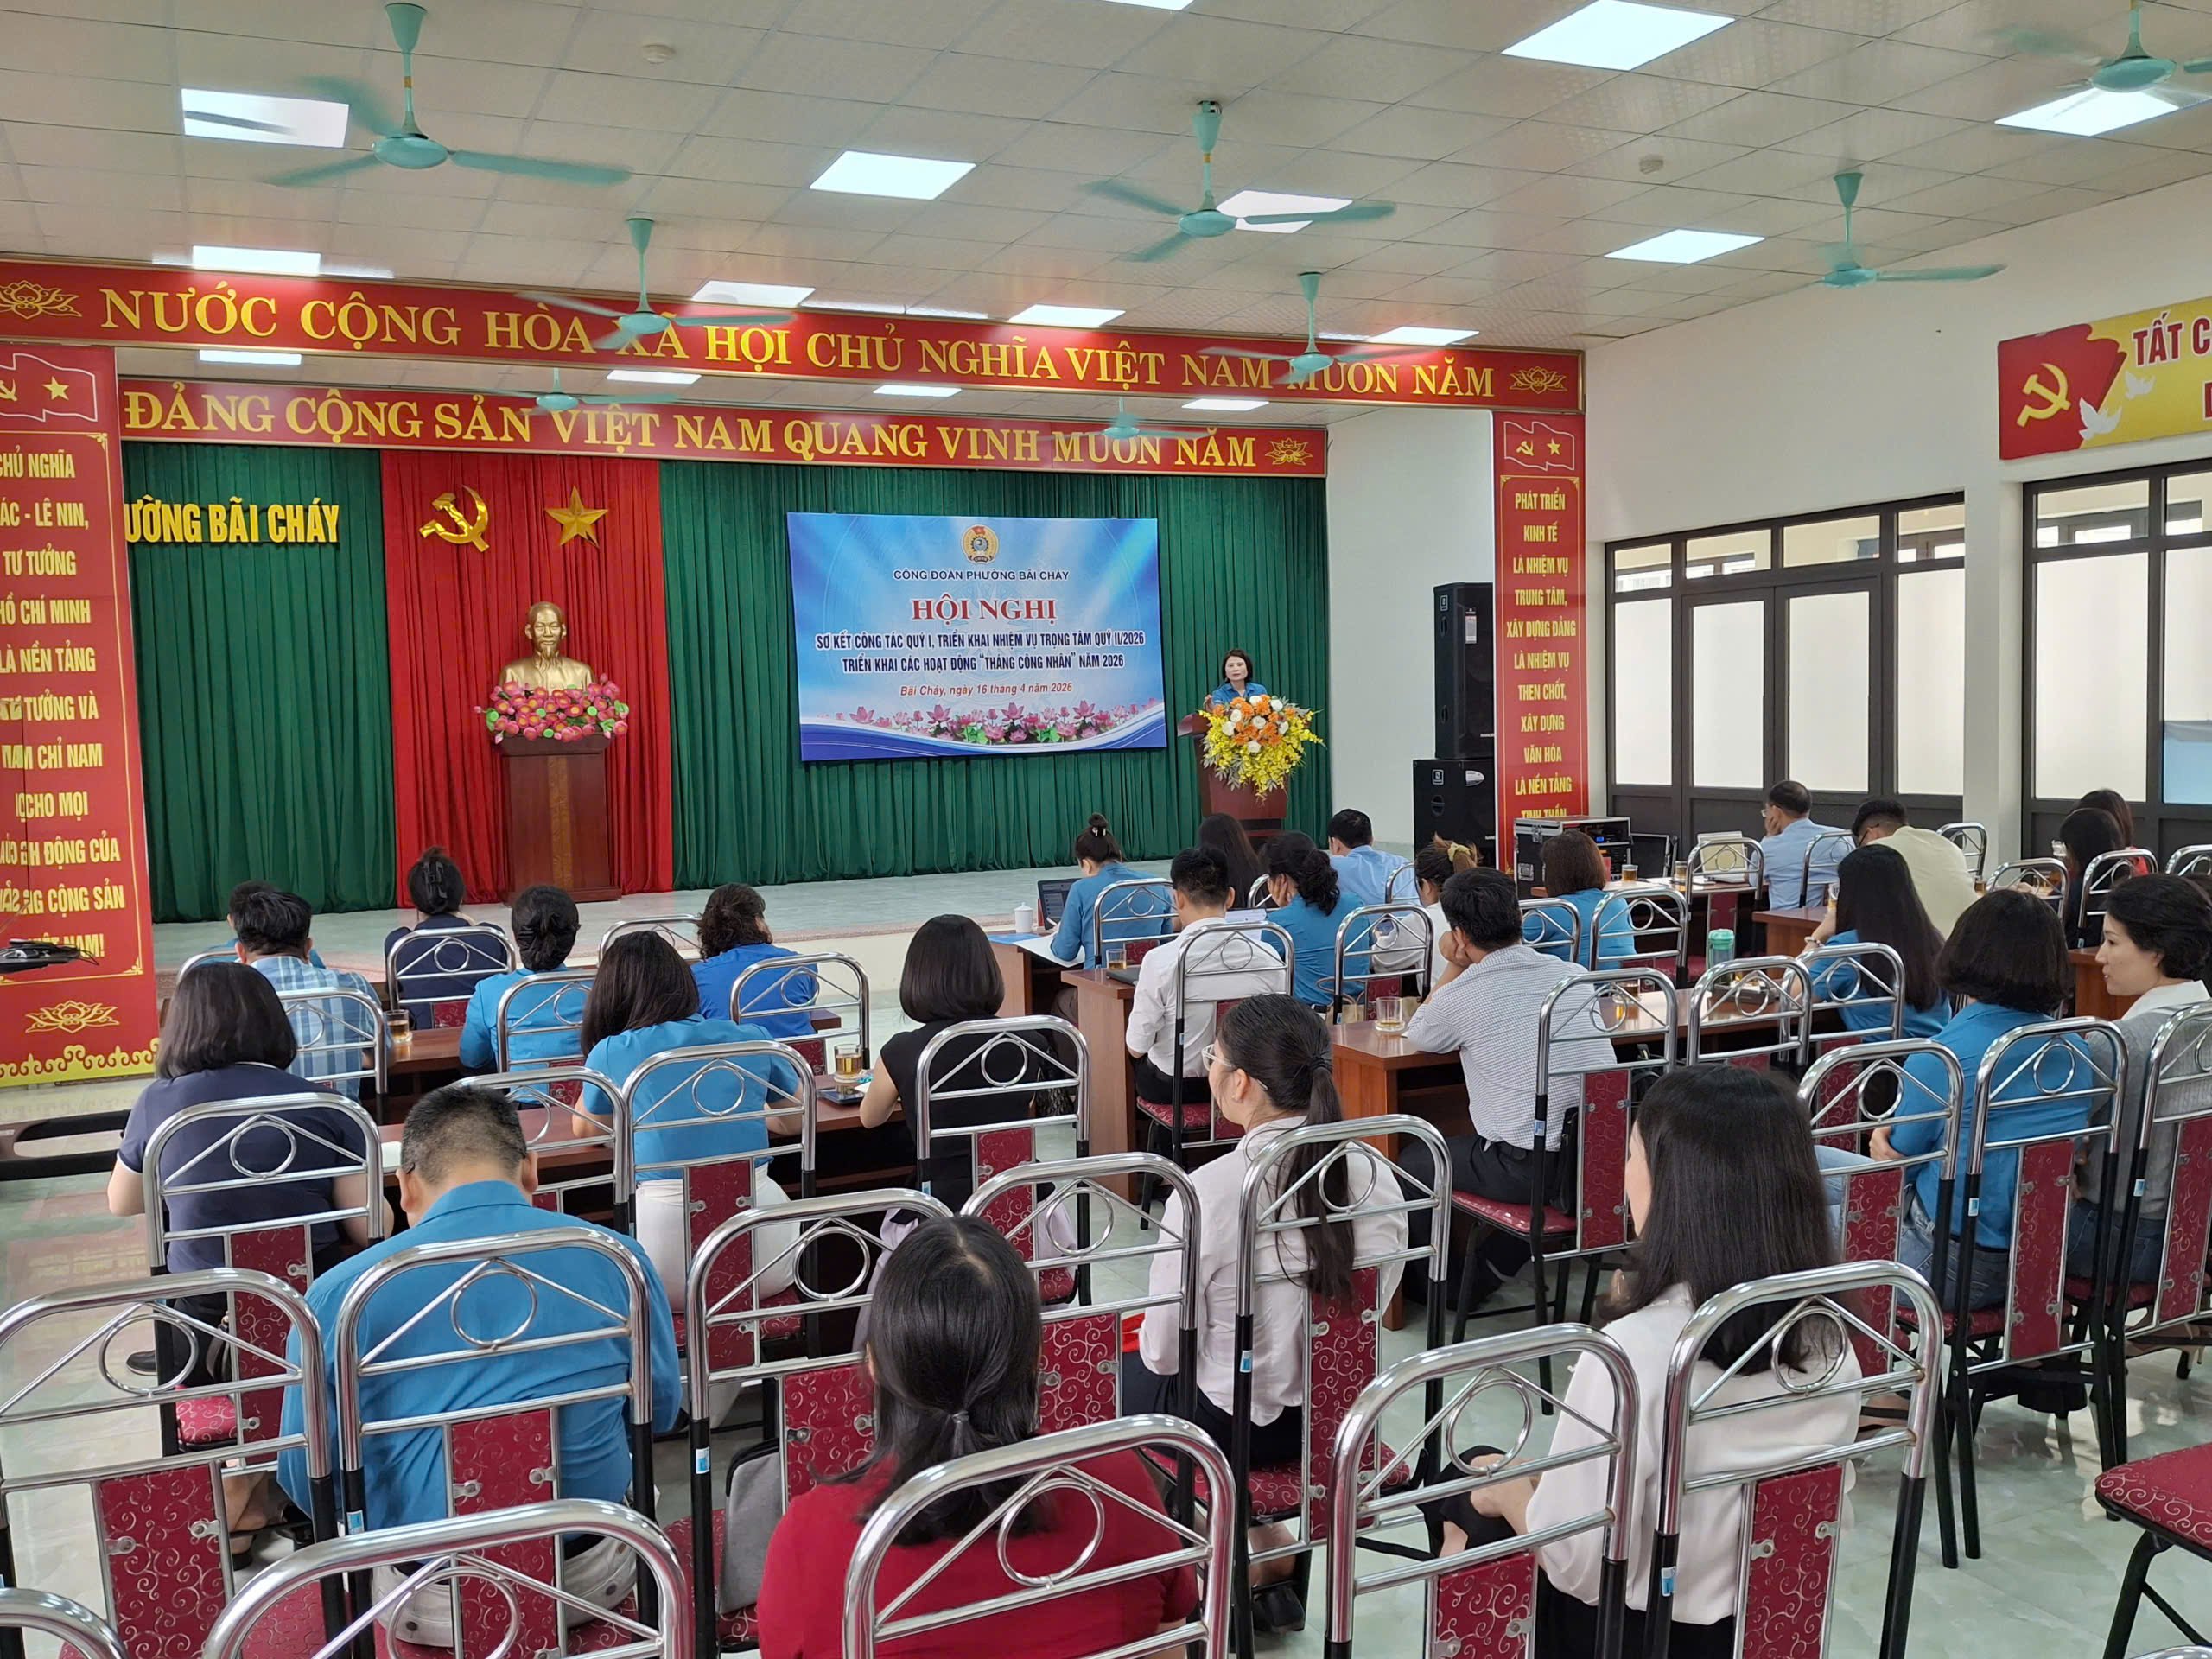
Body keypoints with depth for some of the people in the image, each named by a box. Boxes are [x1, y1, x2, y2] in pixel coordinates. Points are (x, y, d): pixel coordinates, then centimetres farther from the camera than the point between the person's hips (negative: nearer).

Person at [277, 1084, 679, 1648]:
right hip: (591, 1581, 1)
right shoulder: (618, 1257, -7)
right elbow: (661, 1411, 8)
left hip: (429, 1607, 0)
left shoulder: (337, 1294, -10)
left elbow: (307, 1481, -1)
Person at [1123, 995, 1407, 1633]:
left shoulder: (1206, 1192, -27)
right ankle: (1269, 1559, 28)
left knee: (1131, 1366, 26)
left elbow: (1167, 1350, -16)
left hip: (1231, 1422, -4)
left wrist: (1153, 1345, 7)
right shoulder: (1374, 1176, -13)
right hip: (1341, 1409, 5)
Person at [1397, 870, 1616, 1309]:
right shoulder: (1574, 975, 5)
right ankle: (1487, 1274, 40)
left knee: (1413, 1162, 17)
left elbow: (1417, 1035, 11)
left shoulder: (1463, 995, -12)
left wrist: (1454, 967, 16)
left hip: (1530, 1170, -6)